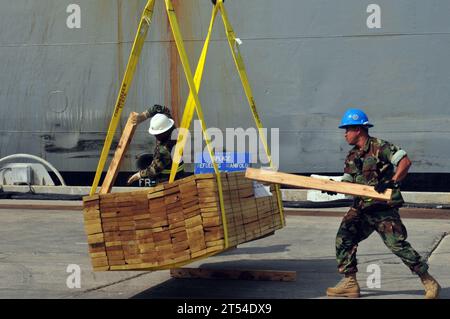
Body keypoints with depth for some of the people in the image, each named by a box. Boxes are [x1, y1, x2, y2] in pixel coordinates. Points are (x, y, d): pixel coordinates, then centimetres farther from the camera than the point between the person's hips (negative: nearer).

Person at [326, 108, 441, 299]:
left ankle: (429, 283, 3)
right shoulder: (352, 156, 12)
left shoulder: (380, 147, -10)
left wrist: (392, 183, -24)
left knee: (398, 245, -9)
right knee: (343, 239, -2)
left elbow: (405, 162, -17)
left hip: (384, 209, -7)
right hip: (361, 208, 7)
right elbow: (348, 182, 14)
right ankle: (349, 283, 5)